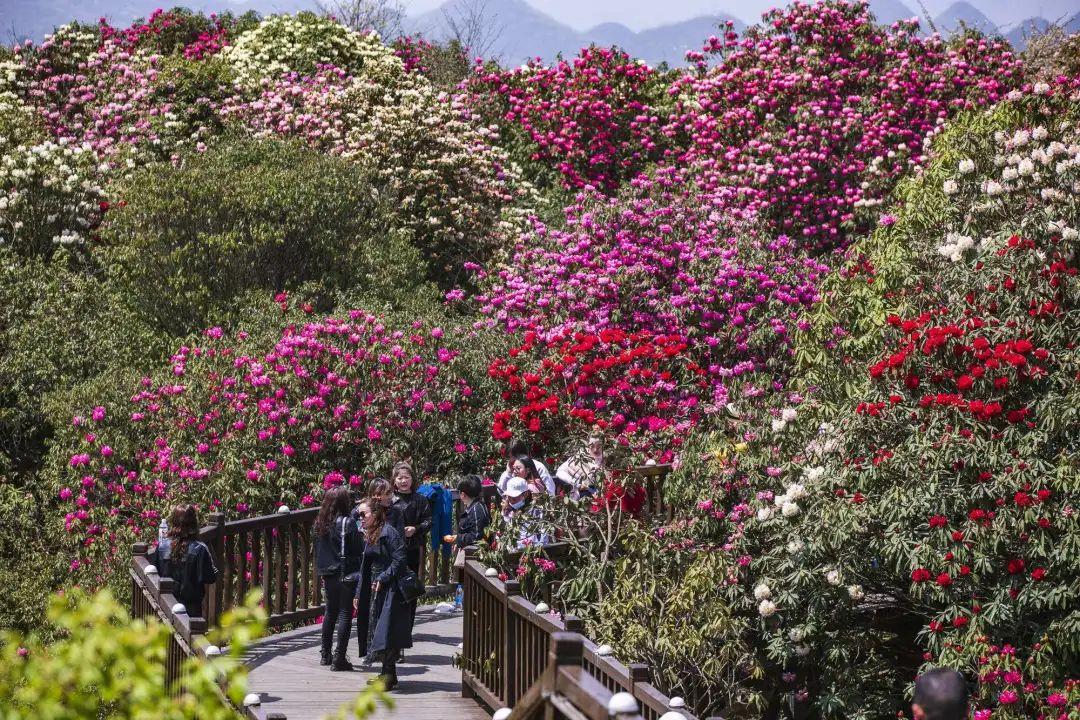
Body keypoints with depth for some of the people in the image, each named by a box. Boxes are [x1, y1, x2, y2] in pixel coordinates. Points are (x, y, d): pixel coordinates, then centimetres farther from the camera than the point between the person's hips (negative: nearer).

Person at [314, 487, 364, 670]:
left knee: (330, 611, 19)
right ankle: (339, 658, -4)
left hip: (328, 574, 6)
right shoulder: (347, 523, -15)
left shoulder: (320, 522, 4)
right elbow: (358, 548, -11)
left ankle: (326, 655, 25)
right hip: (346, 573, -6)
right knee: (345, 613, -1)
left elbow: (318, 550, 11)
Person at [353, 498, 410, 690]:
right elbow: (366, 568, 21)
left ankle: (389, 674, -9)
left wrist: (383, 578, -21)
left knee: (386, 631, -11)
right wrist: (359, 594, 19)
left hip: (390, 589, -10)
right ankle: (388, 673, 16)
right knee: (374, 629, 10)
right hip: (374, 590, 10)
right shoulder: (369, 536, 16)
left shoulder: (389, 532, -12)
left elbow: (399, 560, -18)